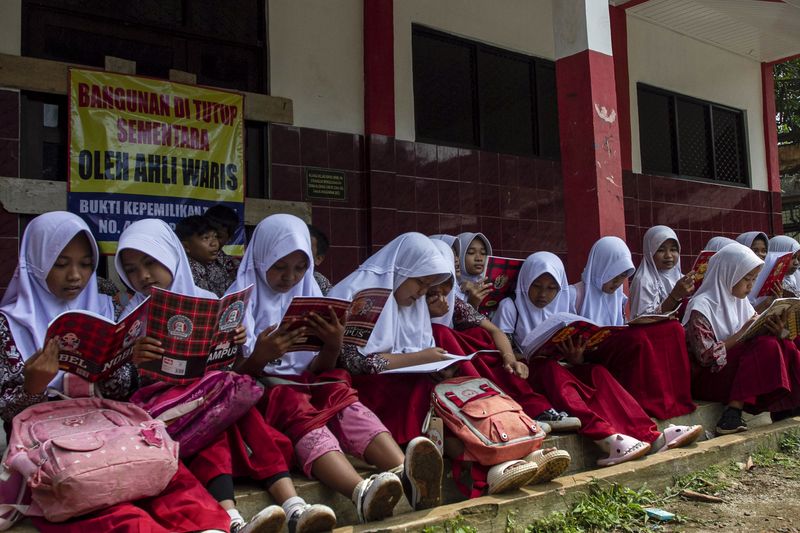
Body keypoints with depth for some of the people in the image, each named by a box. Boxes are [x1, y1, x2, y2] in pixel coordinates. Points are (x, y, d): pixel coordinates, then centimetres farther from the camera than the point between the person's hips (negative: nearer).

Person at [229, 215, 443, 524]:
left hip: (307, 384, 4)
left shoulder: (310, 295, 13)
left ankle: (406, 475, -57)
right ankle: (363, 492, -66)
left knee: (345, 400, -31)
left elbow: (318, 370, 8)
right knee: (301, 413, -37)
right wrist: (259, 357, -25)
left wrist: (333, 347, -15)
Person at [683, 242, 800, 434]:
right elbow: (707, 356, -18)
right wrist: (741, 334, -19)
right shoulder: (701, 307, -11)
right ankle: (733, 410, -29)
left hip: (734, 369, 7)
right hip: (707, 377, -7)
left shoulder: (741, 302, 13)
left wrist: (775, 332, -12)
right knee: (767, 347, -26)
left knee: (784, 346, -13)